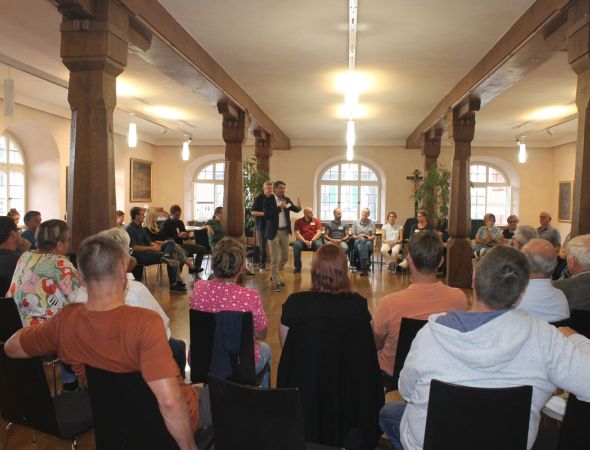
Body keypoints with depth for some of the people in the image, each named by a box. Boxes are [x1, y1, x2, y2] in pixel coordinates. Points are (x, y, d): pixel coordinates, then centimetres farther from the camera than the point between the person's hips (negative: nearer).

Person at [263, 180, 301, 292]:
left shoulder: (287, 200, 7)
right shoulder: (268, 200, -9)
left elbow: (295, 210, 0)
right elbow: (266, 215, -19)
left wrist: (298, 206, -22)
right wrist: (279, 207, -25)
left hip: (285, 231, 6)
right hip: (274, 232, -6)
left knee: (285, 257, 15)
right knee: (275, 259, -2)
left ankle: (274, 275, 35)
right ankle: (276, 282, 7)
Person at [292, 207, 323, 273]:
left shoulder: (316, 220, 9)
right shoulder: (298, 221, 7)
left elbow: (319, 232, -2)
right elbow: (297, 233, -3)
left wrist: (312, 241, -19)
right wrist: (305, 241, -19)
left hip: (314, 240, 0)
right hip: (302, 240, 0)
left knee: (319, 245, -34)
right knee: (296, 245, -33)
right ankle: (297, 267, -18)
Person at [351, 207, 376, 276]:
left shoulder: (371, 223, 17)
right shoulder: (356, 223, 20)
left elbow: (373, 237, 11)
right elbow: (353, 236, 14)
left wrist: (369, 237, -11)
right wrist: (358, 236, -8)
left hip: (368, 242, 0)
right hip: (358, 242, 0)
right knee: (361, 241, -40)